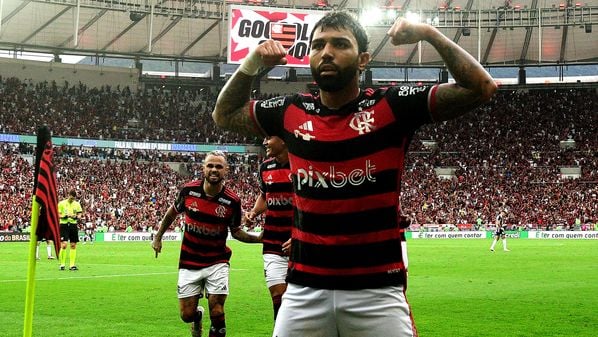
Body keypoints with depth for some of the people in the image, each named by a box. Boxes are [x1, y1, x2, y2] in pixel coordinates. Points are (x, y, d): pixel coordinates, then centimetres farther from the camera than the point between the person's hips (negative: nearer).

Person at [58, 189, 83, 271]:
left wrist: (76, 217, -14)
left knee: (73, 245, 2)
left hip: (73, 225, 3)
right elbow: (58, 215, -1)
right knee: (63, 245, -11)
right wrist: (65, 216, -19)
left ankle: (72, 265, 7)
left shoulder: (77, 204, 8)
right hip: (64, 225, -3)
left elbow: (80, 214, 9)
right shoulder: (61, 203, -1)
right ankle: (62, 264, -2)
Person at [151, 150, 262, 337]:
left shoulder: (232, 201, -12)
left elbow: (236, 231, 2)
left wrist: (259, 238, -14)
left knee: (217, 313, -10)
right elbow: (173, 212, 10)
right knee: (187, 314, 3)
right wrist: (158, 237, 13)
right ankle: (197, 316, 39)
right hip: (189, 263, 1)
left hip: (217, 262, -1)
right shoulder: (188, 190, -9)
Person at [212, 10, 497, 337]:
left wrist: (430, 34, -9)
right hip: (304, 289, 3)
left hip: (377, 289, -3)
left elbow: (481, 88, -6)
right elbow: (224, 114, 22)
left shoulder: (391, 106, -4)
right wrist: (251, 64, 8)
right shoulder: (291, 112, 6)